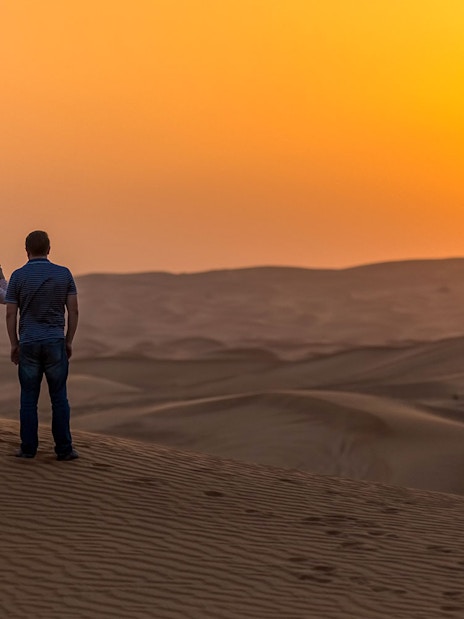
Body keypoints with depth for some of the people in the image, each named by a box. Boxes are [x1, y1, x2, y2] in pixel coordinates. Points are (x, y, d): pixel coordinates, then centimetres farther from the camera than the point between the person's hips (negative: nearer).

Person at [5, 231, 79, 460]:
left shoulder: (18, 276, -3)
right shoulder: (64, 274, 0)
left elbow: (10, 314, -2)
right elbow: (73, 311, 1)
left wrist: (14, 345, 8)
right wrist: (69, 341, 10)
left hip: (28, 343, 0)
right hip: (55, 343, 0)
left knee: (29, 398, 7)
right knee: (59, 398, 4)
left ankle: (28, 447, 8)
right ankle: (64, 448, 3)